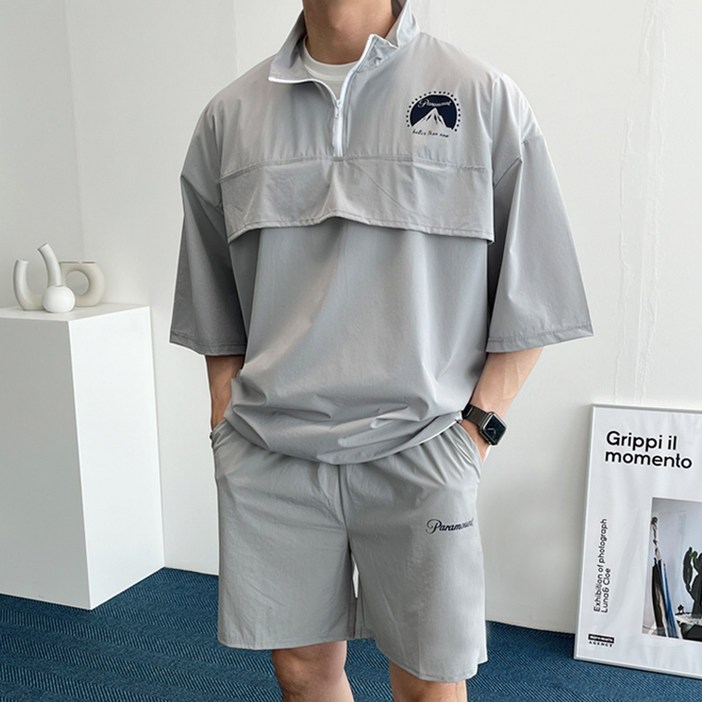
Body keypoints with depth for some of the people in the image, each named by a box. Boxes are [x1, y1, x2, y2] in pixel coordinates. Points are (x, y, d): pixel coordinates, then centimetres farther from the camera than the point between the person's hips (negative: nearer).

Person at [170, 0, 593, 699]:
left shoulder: (485, 99, 0)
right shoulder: (229, 116, 8)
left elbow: (528, 302, 1)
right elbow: (218, 318, 13)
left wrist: (472, 433, -7)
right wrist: (229, 431, 6)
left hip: (417, 455, -2)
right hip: (267, 457, 3)